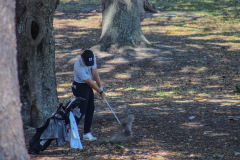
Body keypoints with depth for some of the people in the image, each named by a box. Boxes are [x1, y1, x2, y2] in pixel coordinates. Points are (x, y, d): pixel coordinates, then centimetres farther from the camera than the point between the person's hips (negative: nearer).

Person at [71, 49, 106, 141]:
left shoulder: (93, 58, -11)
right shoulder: (79, 66, -32)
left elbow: (95, 73, -6)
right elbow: (90, 82, -25)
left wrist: (101, 87, -10)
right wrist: (101, 92, -16)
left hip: (88, 87, 8)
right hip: (80, 87, -8)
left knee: (91, 109, 6)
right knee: (81, 111, -12)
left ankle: (87, 133, 12)